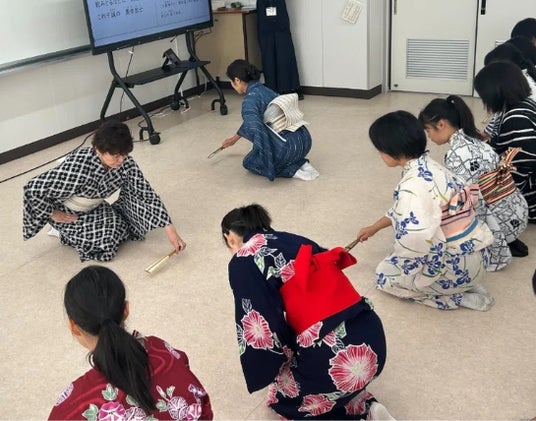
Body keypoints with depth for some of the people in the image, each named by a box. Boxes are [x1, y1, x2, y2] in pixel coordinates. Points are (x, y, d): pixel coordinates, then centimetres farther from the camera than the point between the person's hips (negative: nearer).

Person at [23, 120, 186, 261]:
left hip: (94, 209, 6)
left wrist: (171, 230, -24)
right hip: (69, 214, -6)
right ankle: (64, 233, 5)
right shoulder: (77, 166, -38)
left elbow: (147, 193, -19)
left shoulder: (126, 163, -23)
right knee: (109, 236, -21)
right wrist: (53, 214, -18)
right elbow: (33, 188, -32)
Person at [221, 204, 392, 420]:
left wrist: (266, 374, 12)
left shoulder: (243, 262, -3)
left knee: (281, 396, 23)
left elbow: (263, 328, -8)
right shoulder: (295, 240, 17)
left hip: (334, 357, -7)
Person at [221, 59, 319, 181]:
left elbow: (257, 131, -28)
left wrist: (267, 168, -21)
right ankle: (300, 163, 13)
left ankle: (292, 170, 1)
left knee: (250, 162, 19)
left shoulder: (250, 100, -12)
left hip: (290, 147, -8)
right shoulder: (263, 89, 18)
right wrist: (234, 138, 51)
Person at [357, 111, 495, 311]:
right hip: (469, 252, 9)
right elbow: (403, 210, 19)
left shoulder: (414, 185, -28)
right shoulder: (427, 167, 2)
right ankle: (464, 285, 16)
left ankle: (460, 297, 3)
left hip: (458, 264, -9)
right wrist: (373, 228, 32)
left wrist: (395, 261, -13)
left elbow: (416, 241, -35)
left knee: (385, 275, 8)